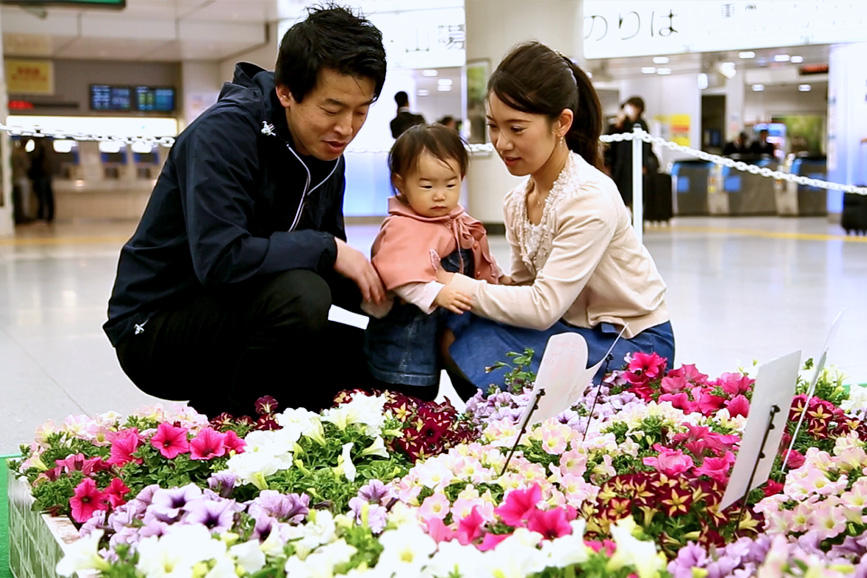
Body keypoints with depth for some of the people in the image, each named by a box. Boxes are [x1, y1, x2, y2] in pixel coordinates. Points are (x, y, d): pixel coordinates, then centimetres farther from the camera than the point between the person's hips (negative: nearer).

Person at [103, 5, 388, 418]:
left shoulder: (326, 155, 3)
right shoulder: (224, 132, -21)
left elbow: (328, 271, 9)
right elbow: (220, 260, -33)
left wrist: (376, 289, -11)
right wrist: (326, 249, -23)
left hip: (237, 322, 8)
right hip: (154, 327, -8)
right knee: (301, 295, -32)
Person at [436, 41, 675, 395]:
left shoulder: (591, 199, -23)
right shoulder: (516, 202, 2)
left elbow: (543, 307, -26)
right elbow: (525, 286, 6)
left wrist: (454, 284, -20)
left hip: (633, 342, -7)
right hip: (576, 329, 7)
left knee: (478, 350, -24)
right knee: (462, 331, -15)